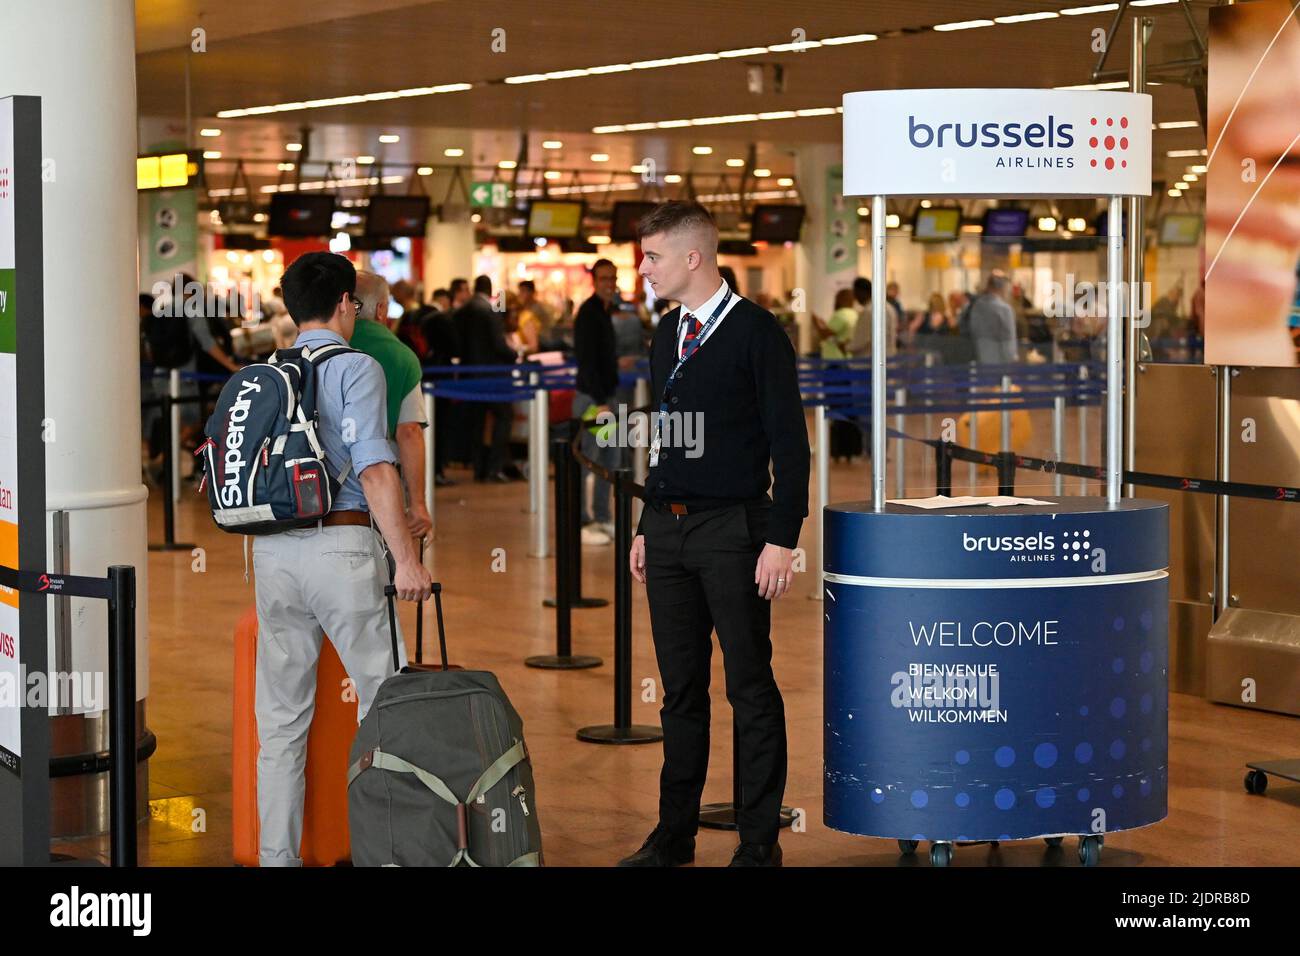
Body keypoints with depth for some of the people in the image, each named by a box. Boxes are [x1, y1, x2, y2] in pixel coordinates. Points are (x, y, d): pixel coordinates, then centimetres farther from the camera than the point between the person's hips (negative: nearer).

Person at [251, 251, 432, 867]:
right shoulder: (356, 368, -5)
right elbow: (374, 469, -14)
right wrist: (406, 559, -13)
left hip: (271, 550, 6)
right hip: (341, 544, -6)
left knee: (281, 716, 9)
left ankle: (277, 855, 11)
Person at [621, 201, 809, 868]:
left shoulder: (756, 332, -8)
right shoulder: (666, 334, 13)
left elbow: (789, 442, -10)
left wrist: (781, 539, -15)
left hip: (733, 527, -7)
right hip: (669, 530, 7)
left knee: (750, 687, 0)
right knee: (680, 687, 11)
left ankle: (760, 840, 8)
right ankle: (674, 833, 18)